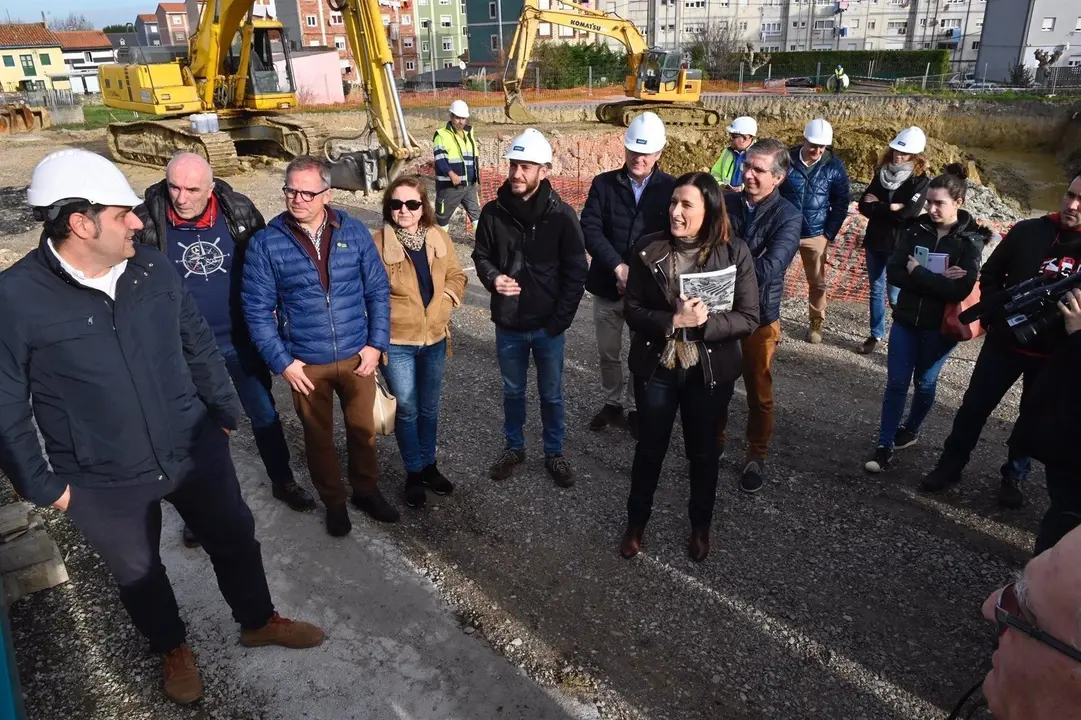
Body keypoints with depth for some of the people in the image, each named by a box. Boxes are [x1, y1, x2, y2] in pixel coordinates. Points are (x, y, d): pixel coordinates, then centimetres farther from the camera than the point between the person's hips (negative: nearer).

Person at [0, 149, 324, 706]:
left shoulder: (152, 267, -6)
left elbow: (199, 346, 6)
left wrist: (225, 412, 10)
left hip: (195, 451, 3)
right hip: (103, 484, -2)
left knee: (235, 540, 19)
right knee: (138, 574, 21)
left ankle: (258, 621, 46)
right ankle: (172, 648, 49)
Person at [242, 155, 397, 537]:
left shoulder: (354, 231, -5)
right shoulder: (266, 242, -10)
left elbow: (378, 290, 0)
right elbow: (257, 310, -6)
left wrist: (376, 343, -5)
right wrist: (282, 362, -10)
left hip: (357, 357, 1)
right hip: (306, 364, -1)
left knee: (363, 429, 17)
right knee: (318, 436, 16)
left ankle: (367, 490, 41)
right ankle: (333, 501, 38)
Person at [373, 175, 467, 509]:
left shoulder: (440, 238, -3)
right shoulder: (377, 244, -15)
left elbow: (456, 276, 9)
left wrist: (446, 301, -8)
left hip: (434, 338, 4)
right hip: (396, 342, -4)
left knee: (429, 408, 18)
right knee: (407, 409, 8)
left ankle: (429, 466, 38)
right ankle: (413, 473, 28)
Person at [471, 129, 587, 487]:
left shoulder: (562, 215, -11)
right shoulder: (493, 212, -5)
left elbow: (576, 272, -7)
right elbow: (481, 255, 9)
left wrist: (559, 321, -12)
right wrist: (493, 278, -14)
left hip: (548, 325, -2)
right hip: (508, 324, 2)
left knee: (551, 395, 15)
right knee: (513, 391, 19)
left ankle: (554, 453, 34)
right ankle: (514, 447, 40)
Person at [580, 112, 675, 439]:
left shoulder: (672, 188, -6)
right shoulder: (604, 184, -3)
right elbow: (589, 229, -11)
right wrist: (618, 268, -21)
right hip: (607, 285, 2)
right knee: (608, 352, 15)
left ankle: (635, 408, 31)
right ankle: (612, 403, 35)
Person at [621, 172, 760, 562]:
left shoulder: (734, 252, -11)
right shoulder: (649, 248, -10)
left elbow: (748, 318, -11)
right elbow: (633, 311, -10)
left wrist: (705, 321, -27)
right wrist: (673, 320, -26)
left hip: (710, 372, 0)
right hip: (656, 368, 0)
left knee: (703, 451, 18)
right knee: (649, 448, 16)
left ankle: (701, 526, 43)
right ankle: (636, 522, 39)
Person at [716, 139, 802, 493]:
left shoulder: (788, 217, -14)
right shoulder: (727, 202, -4)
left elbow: (767, 270, -25)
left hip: (759, 316, -3)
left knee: (758, 392, 12)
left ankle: (756, 456, 33)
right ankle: (714, 442, 40)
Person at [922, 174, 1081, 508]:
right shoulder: (1028, 231, -6)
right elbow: (990, 276, 3)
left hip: (1054, 355, 0)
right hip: (1005, 341, 0)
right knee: (974, 406, 6)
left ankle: (1014, 476, 35)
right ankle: (950, 465, 22)